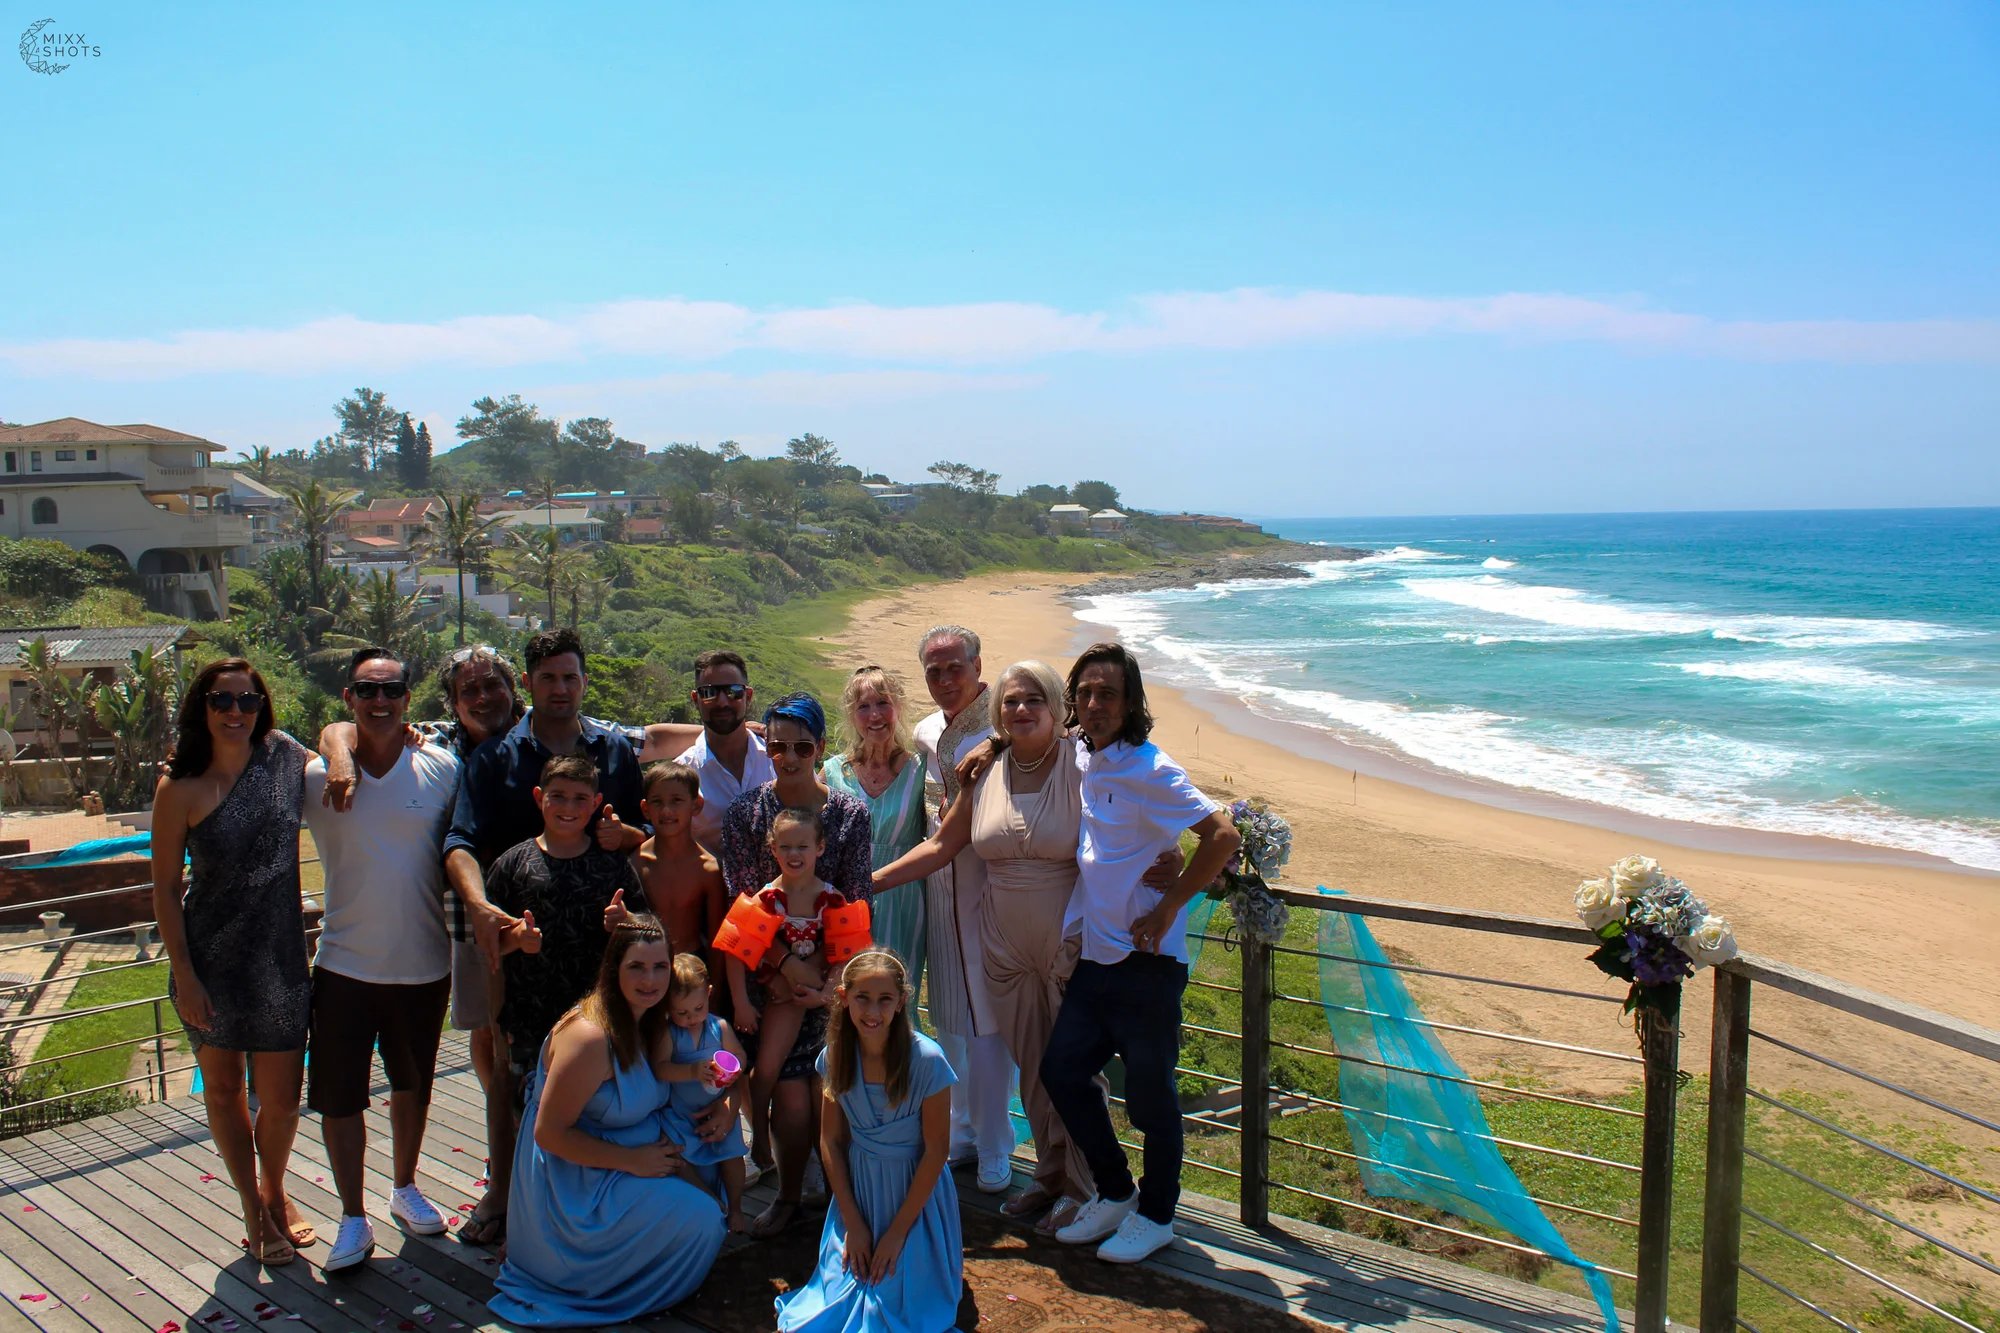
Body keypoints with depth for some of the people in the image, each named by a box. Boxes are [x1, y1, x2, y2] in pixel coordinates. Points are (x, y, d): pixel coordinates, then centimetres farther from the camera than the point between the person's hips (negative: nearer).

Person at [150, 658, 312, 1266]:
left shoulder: (284, 755, -4)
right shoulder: (181, 788, -10)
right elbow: (165, 888, -6)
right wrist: (184, 977, -9)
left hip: (280, 958, 1)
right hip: (211, 962, -1)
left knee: (281, 1099, 7)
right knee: (223, 1089, 14)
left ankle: (274, 1189, 37)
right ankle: (252, 1206, 35)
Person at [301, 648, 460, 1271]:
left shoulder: (442, 769, -5)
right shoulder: (315, 778, -6)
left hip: (424, 963, 1)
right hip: (344, 964, -1)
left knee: (412, 1086, 18)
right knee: (338, 1097, 2)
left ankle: (405, 1188, 40)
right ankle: (353, 1218, 20)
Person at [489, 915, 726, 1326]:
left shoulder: (649, 1023, 2)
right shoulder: (590, 1036, -26)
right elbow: (549, 1133, -24)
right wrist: (633, 1160, -22)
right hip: (575, 1192, -9)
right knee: (701, 1220, -17)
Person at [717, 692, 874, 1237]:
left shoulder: (850, 813, 0)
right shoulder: (744, 811, 0)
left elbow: (856, 904, 0)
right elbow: (744, 900, -5)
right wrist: (787, 965, -14)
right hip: (768, 972, 0)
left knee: (826, 1090, -8)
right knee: (790, 1090, -1)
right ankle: (787, 1194, 25)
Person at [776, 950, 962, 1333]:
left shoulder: (926, 1060, -21)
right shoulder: (836, 1056, -8)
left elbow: (936, 1150, -15)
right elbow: (831, 1140, 0)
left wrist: (897, 1232, -12)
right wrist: (853, 1222, -5)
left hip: (915, 1190, -3)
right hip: (857, 1188, 4)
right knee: (840, 1295, -2)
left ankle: (946, 1262, 17)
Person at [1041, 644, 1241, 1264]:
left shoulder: (1150, 770, -16)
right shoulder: (1081, 760, 6)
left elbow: (1223, 836, -22)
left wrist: (1166, 911, -18)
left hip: (1146, 962, -7)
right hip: (1094, 956, 7)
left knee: (1149, 1094, 5)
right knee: (1062, 1070, 10)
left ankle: (1156, 1215, 26)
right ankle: (1115, 1194, 29)